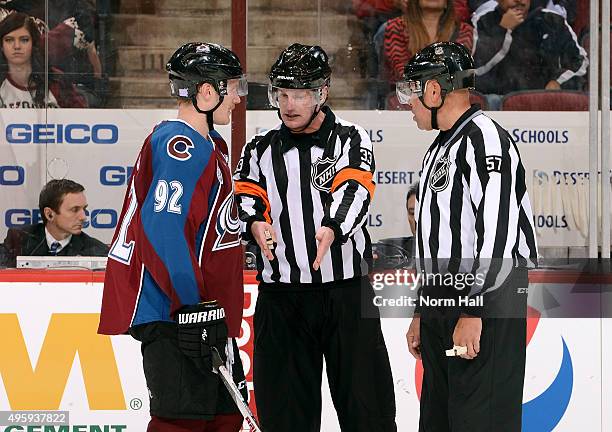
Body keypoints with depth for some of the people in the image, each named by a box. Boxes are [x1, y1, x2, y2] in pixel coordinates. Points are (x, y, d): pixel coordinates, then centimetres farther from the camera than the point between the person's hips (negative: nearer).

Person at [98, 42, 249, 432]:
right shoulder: (180, 145, -16)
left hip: (206, 308, 11)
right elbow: (163, 228, -26)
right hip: (173, 313, -11)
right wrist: (192, 306, -25)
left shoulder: (209, 145, 19)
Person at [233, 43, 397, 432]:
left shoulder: (351, 139, 2)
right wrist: (255, 224, -23)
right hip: (280, 294, 3)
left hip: (347, 290, -2)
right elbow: (244, 198, 1)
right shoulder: (260, 150, 11)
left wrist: (332, 229, -34)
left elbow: (355, 190, -14)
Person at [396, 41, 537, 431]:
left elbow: (497, 231, -21)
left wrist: (472, 312, -24)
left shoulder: (485, 138, -12)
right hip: (443, 303, 10)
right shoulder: (439, 150, 21)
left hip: (487, 306, -10)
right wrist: (422, 313, 25)